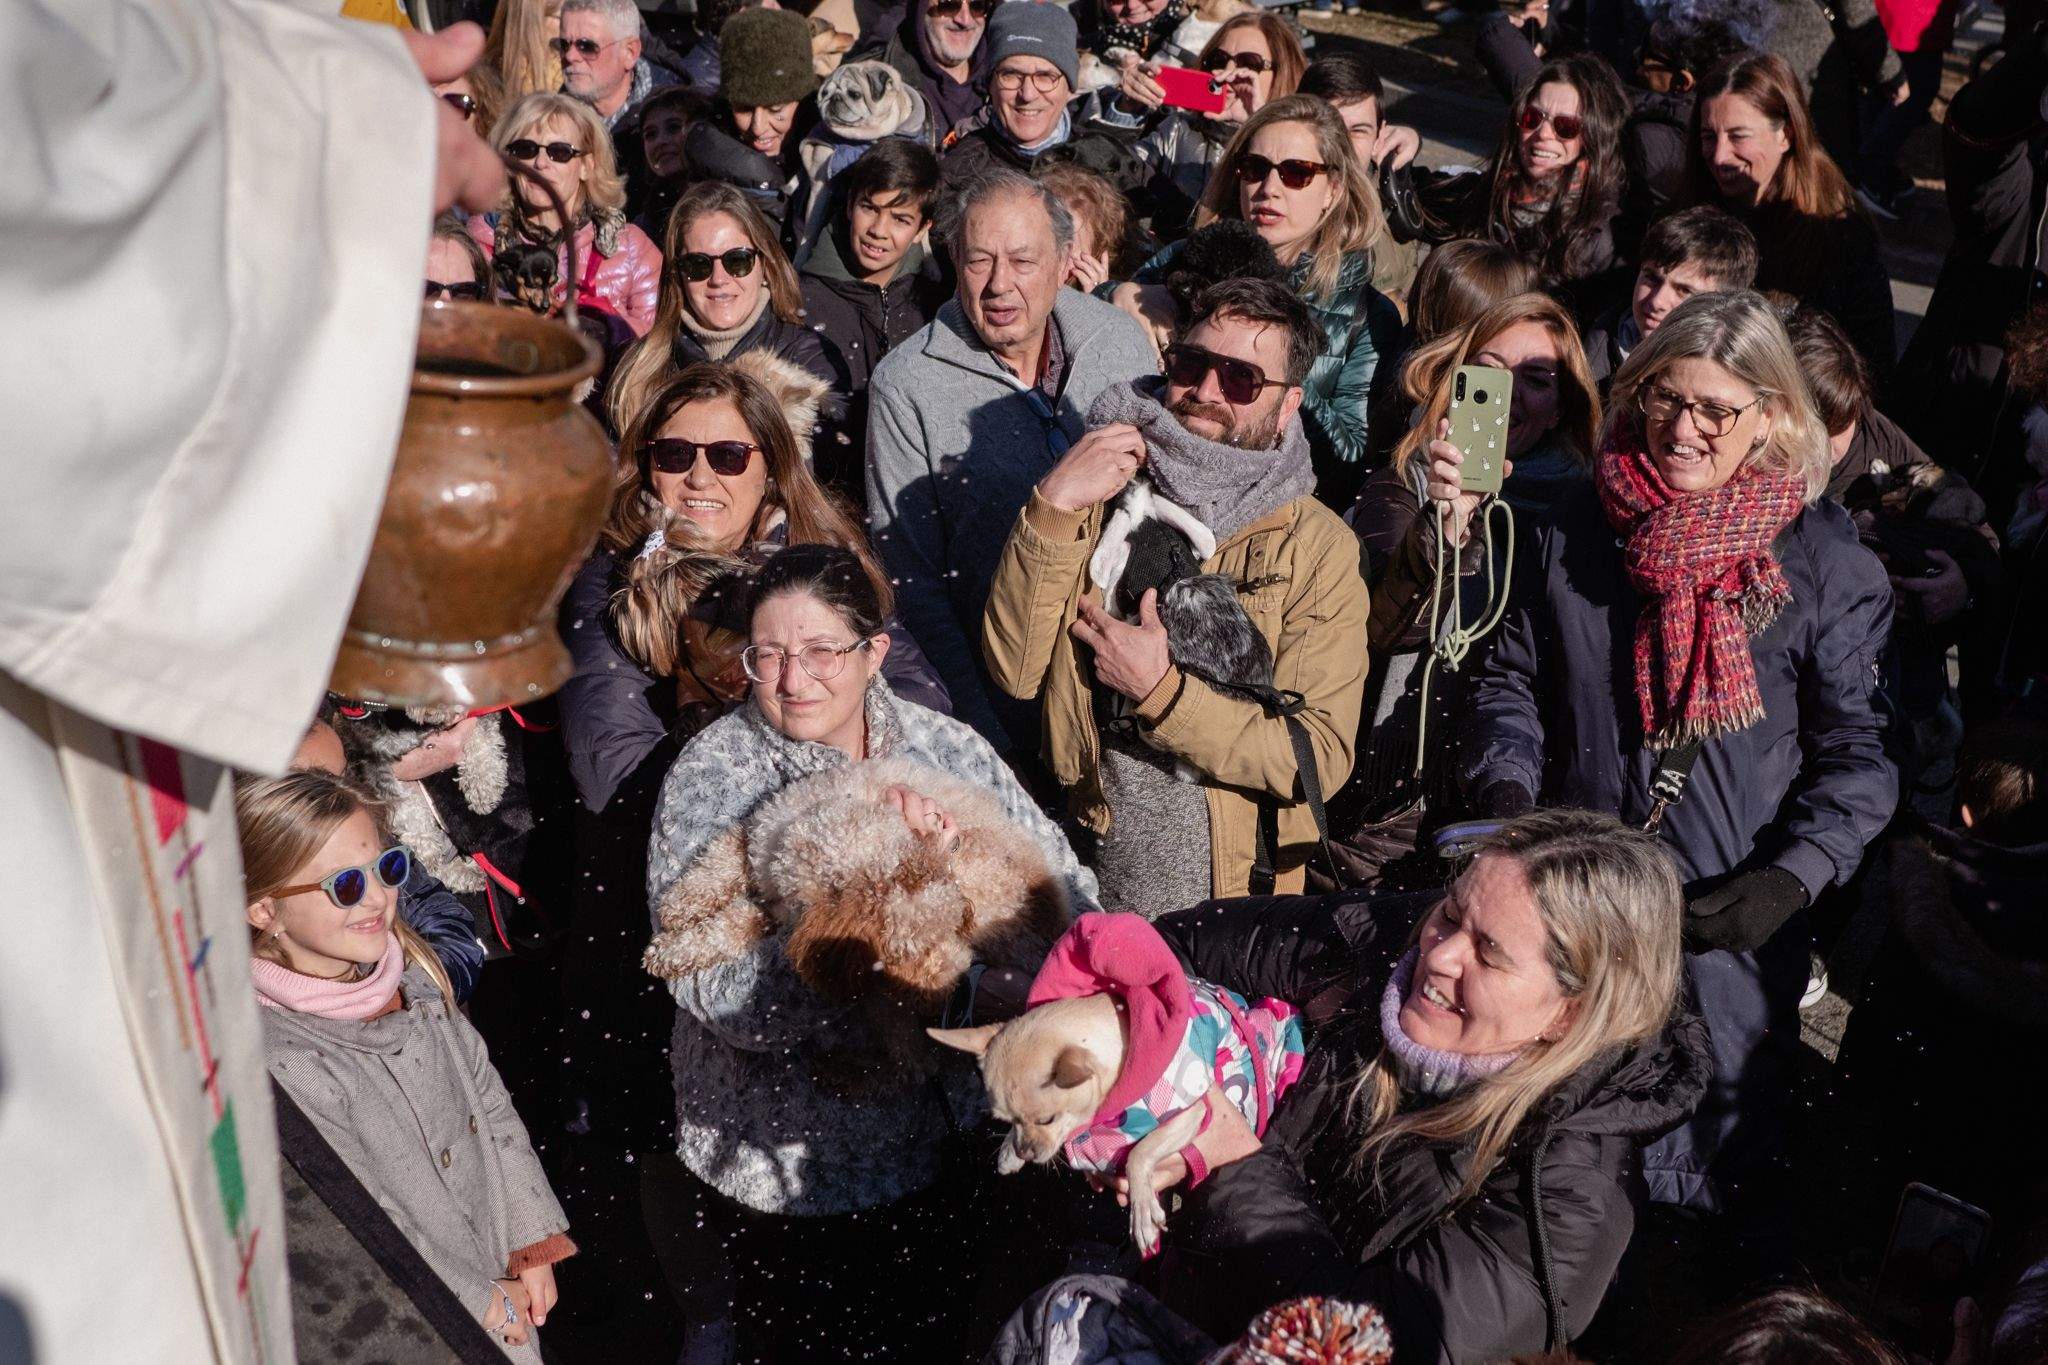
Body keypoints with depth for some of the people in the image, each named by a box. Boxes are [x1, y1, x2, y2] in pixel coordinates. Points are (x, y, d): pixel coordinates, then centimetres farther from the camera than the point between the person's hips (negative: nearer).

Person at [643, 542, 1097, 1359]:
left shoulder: (945, 747, -3)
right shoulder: (712, 776, -14)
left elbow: (1067, 892, -6)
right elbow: (728, 999, -25)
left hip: (952, 1144, 4)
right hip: (787, 1175, -3)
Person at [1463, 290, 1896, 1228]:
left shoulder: (1824, 562, -4)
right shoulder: (1575, 531, 5)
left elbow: (1857, 752, -3)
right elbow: (1509, 679, 12)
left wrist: (1789, 879, -16)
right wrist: (1506, 790, -5)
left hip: (1728, 920, -3)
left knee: (1702, 1164, 6)